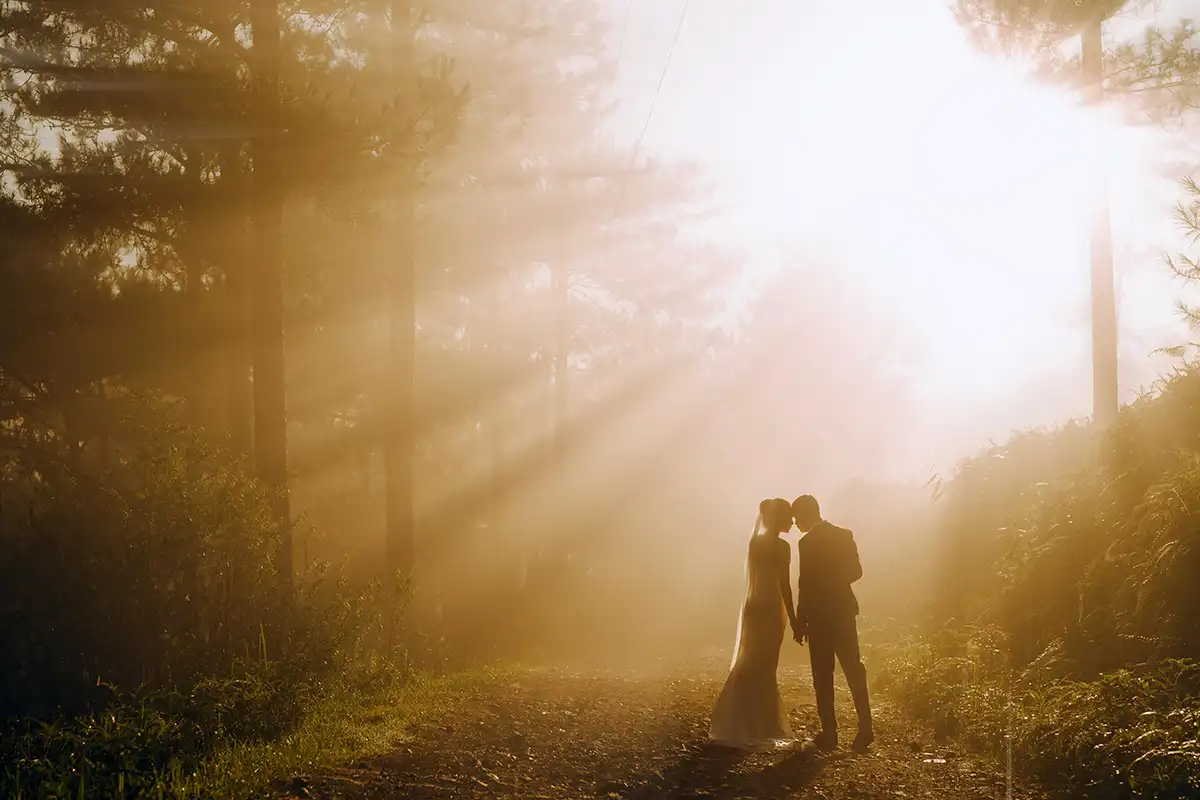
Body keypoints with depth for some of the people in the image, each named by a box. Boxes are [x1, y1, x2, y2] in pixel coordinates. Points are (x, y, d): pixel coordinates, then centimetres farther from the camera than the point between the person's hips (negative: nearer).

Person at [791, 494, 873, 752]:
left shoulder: (807, 542, -13)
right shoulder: (844, 535, 6)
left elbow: (805, 585, -14)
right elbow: (856, 571, 9)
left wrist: (800, 621, -9)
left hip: (820, 615, -6)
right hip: (844, 610, 6)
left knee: (823, 675, 1)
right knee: (853, 668, 10)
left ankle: (829, 733, 1)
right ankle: (865, 726, 1)